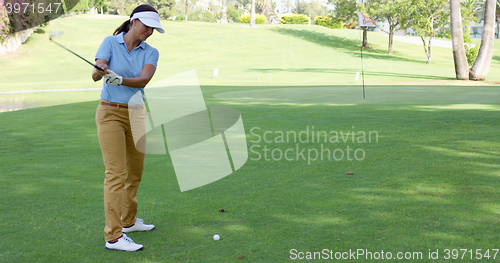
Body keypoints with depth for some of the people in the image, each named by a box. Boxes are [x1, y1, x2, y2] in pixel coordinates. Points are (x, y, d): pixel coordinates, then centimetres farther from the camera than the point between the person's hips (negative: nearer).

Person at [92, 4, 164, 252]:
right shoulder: (110, 42, -5)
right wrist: (101, 71, -41)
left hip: (136, 114, 5)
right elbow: (96, 75, -18)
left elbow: (143, 80, -16)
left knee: (135, 171, 14)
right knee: (116, 173, -10)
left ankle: (128, 221, 33)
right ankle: (113, 237, -8)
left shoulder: (150, 52, 3)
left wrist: (120, 80, -35)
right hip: (110, 113, -5)